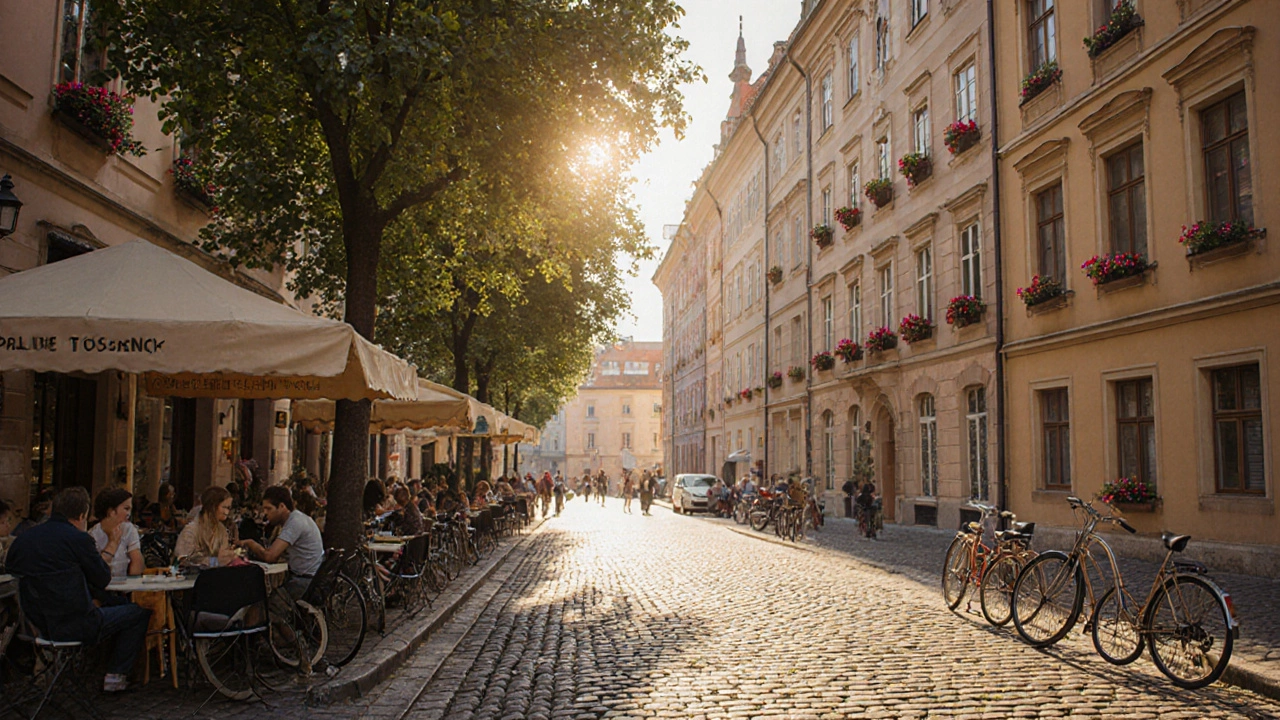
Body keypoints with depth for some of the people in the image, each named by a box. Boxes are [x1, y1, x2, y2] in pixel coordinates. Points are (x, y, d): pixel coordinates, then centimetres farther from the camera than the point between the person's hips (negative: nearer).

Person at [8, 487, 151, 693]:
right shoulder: (78, 539, -15)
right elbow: (104, 579, -6)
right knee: (140, 612, 9)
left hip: (39, 625, 8)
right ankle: (115, 675, 12)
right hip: (75, 625, -8)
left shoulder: (21, 539, 4)